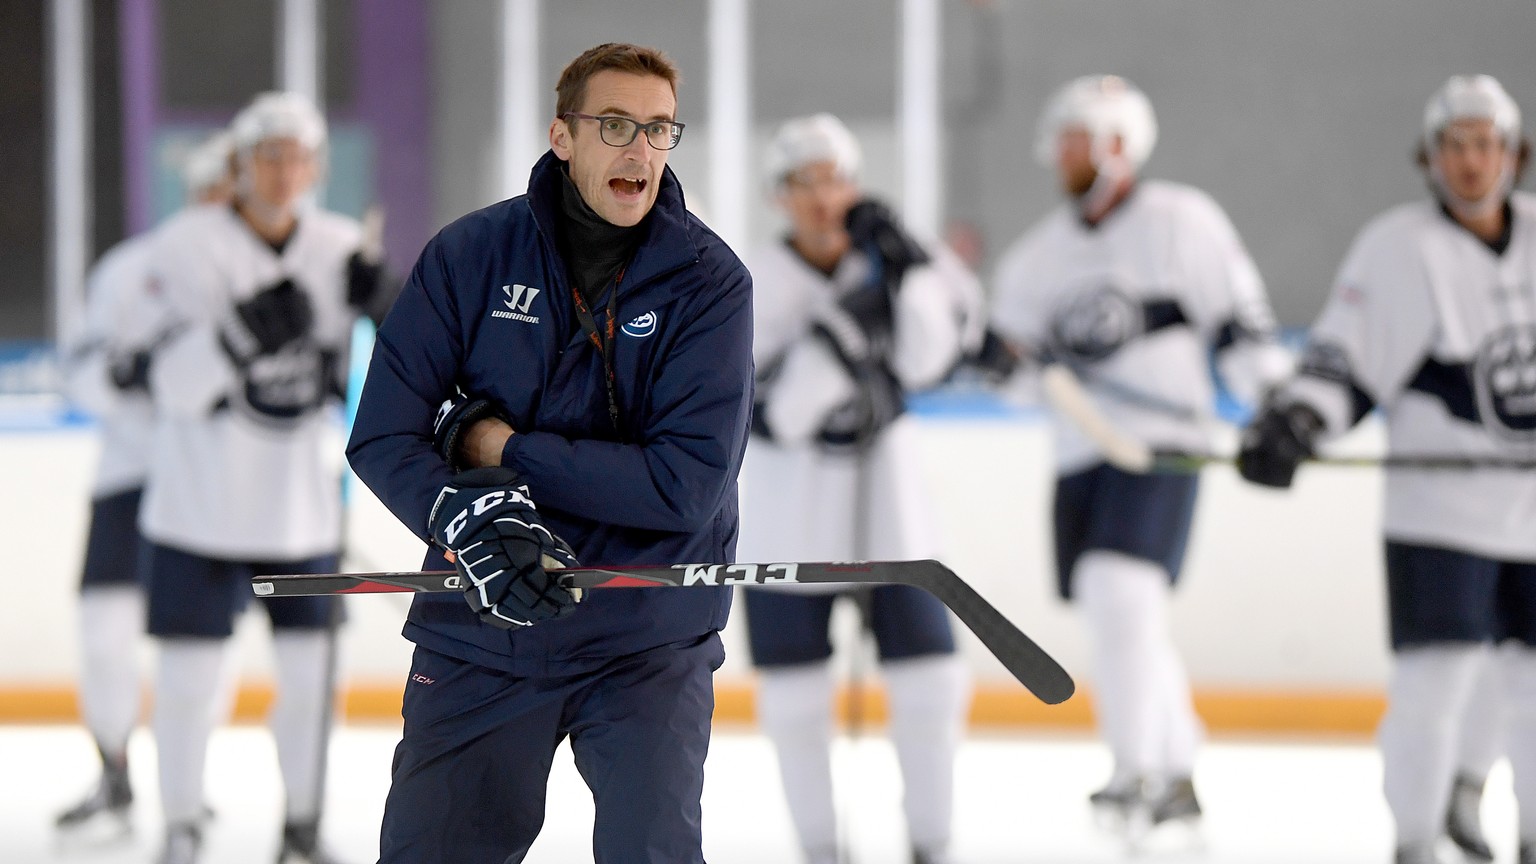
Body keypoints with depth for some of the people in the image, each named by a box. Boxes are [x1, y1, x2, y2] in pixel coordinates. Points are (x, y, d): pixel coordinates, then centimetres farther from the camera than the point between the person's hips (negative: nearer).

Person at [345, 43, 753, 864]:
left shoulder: (708, 280, -8)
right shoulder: (470, 255, -3)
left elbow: (690, 480, -17)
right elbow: (382, 438, -5)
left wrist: (505, 449, -15)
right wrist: (469, 519, -25)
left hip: (647, 634, -2)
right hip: (479, 626, 2)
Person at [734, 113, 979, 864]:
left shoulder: (889, 258, -4)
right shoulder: (760, 286, -14)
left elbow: (927, 359, -17)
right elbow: (772, 414, -21)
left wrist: (903, 265, -28)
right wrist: (838, 332, -32)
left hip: (886, 499, 2)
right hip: (788, 514, -2)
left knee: (928, 682, 0)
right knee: (796, 690, 1)